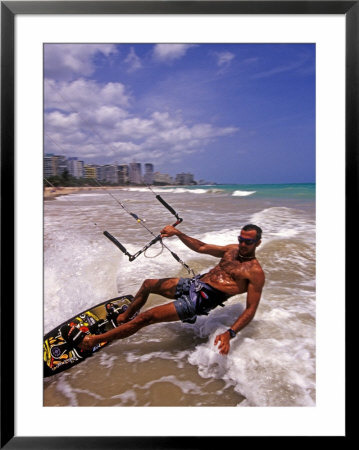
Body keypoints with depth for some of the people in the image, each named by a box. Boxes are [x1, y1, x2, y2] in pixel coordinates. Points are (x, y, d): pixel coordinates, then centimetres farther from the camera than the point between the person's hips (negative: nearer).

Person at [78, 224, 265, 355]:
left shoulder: (255, 273, -11)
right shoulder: (232, 249, 11)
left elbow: (250, 310, -17)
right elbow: (201, 247, 18)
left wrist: (229, 334, -31)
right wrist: (177, 233, 7)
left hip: (201, 300, -8)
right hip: (194, 283, 9)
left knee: (146, 317, -14)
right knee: (147, 284, 20)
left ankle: (94, 340, 1)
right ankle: (122, 318, 44)